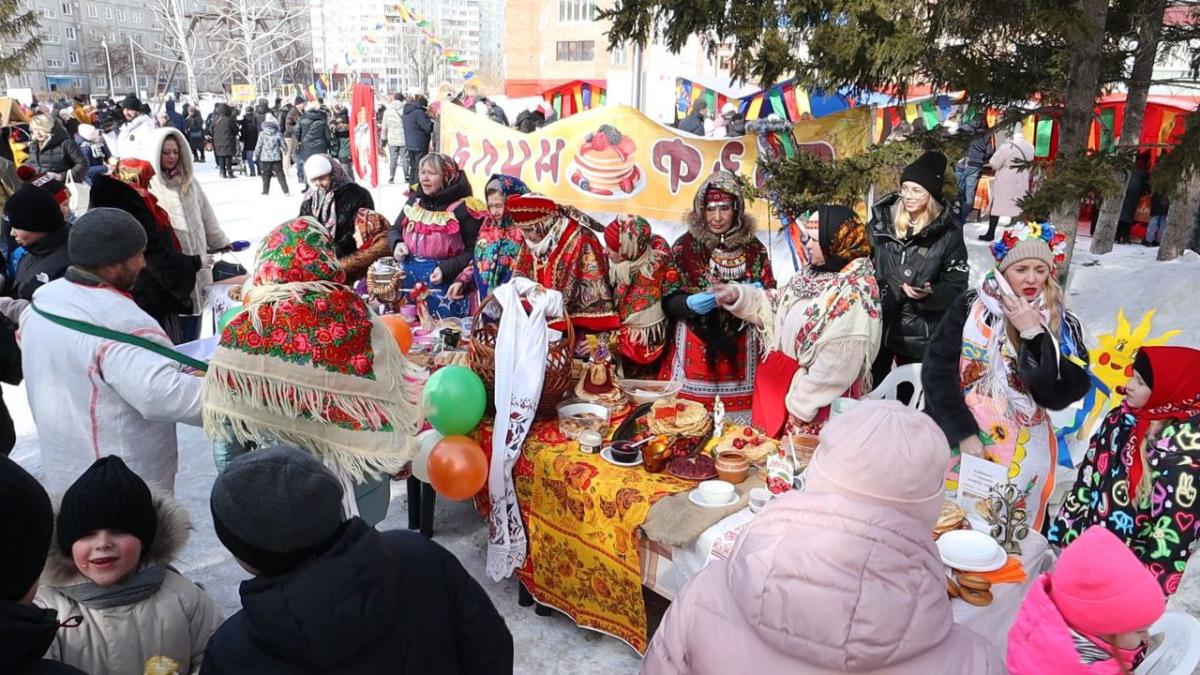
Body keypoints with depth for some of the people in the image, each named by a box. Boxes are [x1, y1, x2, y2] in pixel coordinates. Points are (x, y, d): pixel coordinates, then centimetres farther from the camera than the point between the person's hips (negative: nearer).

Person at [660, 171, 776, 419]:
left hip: (740, 350, 1)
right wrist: (690, 303, -20)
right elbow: (669, 300, 0)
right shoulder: (685, 245, -1)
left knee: (737, 413, 0)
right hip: (694, 349, -1)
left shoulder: (753, 247, 5)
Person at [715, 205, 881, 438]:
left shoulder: (855, 294, -23)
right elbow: (777, 308, 15)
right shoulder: (814, 274, 4)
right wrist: (738, 296, 1)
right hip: (783, 382, 8)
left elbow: (837, 365, -24)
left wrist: (802, 404, -18)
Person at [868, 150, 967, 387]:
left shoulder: (948, 233, -6)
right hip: (876, 324, 2)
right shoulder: (882, 220, 1)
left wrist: (929, 294, -24)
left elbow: (956, 286, -6)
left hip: (919, 334, -2)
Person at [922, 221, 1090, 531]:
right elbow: (937, 371, -7)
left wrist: (1033, 334, -15)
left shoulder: (1064, 327, 3)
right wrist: (964, 433, -14)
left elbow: (1062, 394, -8)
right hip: (955, 441, -1)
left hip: (1021, 455, 1)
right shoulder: (969, 307, -2)